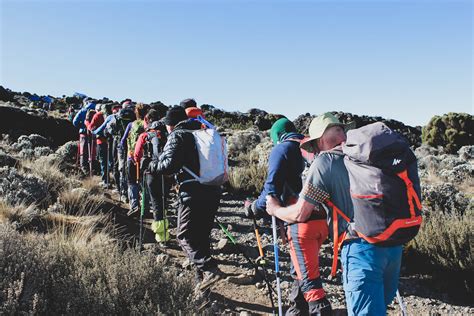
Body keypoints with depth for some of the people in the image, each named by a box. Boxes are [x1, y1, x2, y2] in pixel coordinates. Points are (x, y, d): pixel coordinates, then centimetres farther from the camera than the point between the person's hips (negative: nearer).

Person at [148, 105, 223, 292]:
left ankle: (209, 270, -13)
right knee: (202, 235, 15)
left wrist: (152, 166, 2)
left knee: (185, 236, 2)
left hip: (192, 193, -7)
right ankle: (202, 280, 21)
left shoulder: (177, 135, -2)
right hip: (213, 191, 7)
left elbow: (170, 163, -16)